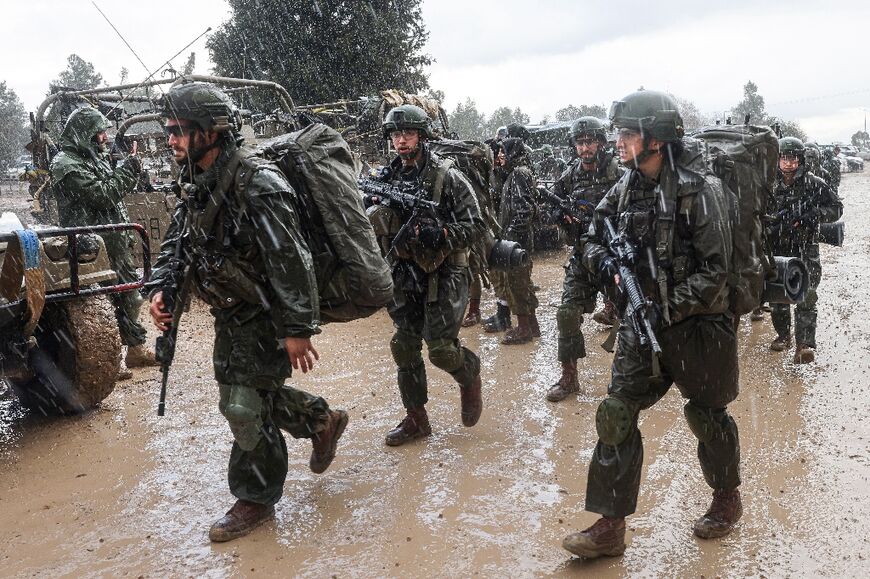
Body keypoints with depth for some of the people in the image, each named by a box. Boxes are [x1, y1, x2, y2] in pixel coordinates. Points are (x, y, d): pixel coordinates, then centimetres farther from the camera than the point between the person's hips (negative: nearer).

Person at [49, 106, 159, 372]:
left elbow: (115, 191, 23)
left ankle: (136, 349, 26)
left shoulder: (95, 158, 15)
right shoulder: (66, 165, -13)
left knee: (130, 296, 14)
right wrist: (128, 168, -14)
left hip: (117, 243, 9)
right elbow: (102, 195, -21)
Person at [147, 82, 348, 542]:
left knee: (245, 406, -3)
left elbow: (290, 260, -27)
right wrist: (160, 288, -3)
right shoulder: (197, 184, 4)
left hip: (265, 317, -9)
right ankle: (322, 421, 40)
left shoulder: (255, 184, -25)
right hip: (230, 315, 9)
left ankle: (255, 500, 17)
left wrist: (298, 329, -27)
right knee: (248, 392, 20)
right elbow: (176, 240, 14)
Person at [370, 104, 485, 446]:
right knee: (404, 347, 6)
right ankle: (416, 419, 21)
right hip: (404, 277, 5)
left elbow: (475, 225, -10)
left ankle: (470, 378, 27)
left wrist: (441, 235, -25)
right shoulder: (387, 179, 6)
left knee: (441, 348, -8)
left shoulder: (448, 178, -8)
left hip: (443, 274, -5)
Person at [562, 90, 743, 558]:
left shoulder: (700, 190, -15)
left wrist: (667, 309, -22)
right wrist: (607, 264, -9)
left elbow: (714, 269, -16)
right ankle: (610, 526, 7)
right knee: (616, 415, -2)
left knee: (707, 416, 13)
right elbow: (592, 240, 12)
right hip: (640, 325, 5)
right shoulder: (625, 188, 3)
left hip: (695, 324, -5)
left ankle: (727, 496, 40)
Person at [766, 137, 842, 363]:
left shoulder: (814, 184, -2)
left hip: (806, 250, -2)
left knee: (806, 297, -12)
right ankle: (783, 336, 29)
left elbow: (837, 208, 2)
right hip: (776, 250, 3)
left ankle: (805, 344, -12)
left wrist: (814, 214, -16)